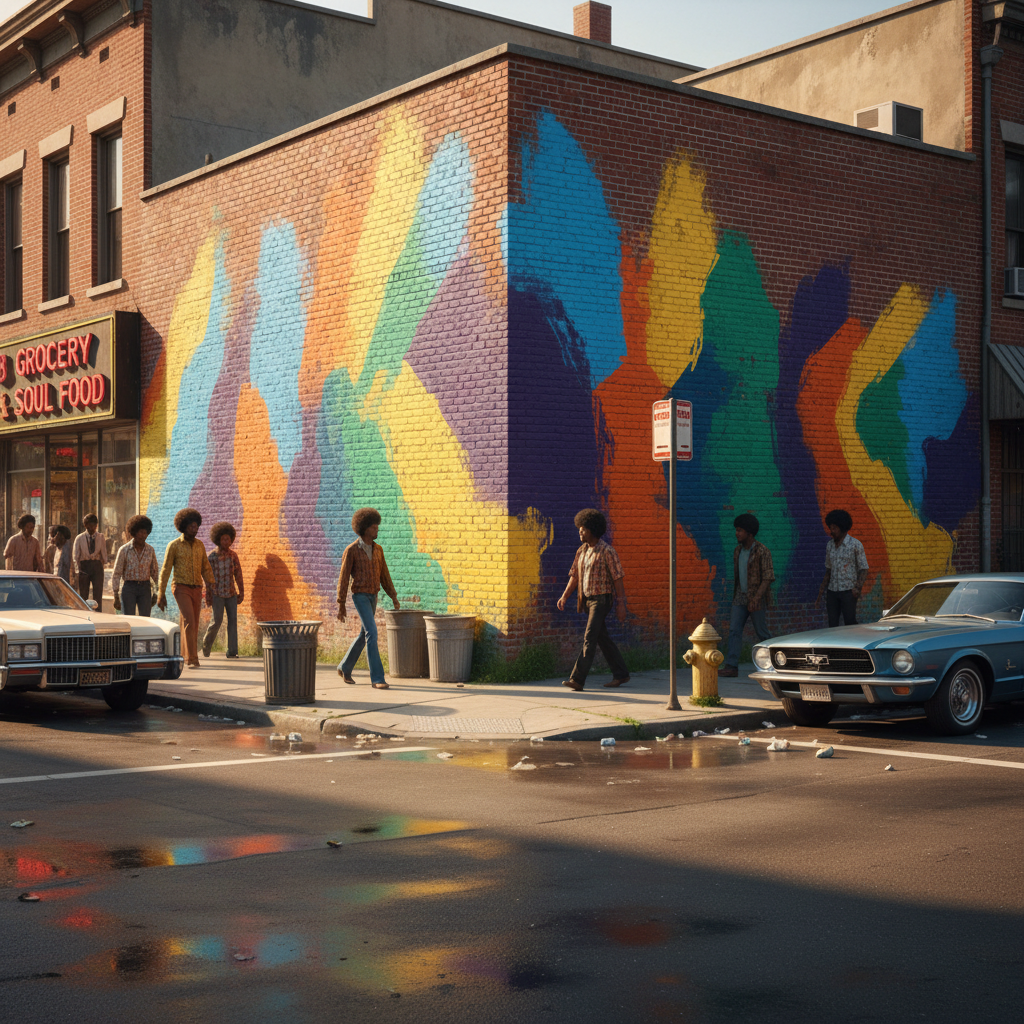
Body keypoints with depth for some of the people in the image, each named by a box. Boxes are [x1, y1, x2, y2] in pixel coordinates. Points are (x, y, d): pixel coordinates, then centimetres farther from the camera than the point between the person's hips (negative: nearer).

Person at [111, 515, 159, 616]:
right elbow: (116, 574, -2)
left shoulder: (150, 550, 4)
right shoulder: (124, 550, -5)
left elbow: (154, 572, 13)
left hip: (145, 589, 3)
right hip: (128, 589, -3)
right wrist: (116, 597, -6)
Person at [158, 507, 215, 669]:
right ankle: (192, 659, -19)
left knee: (193, 625, 9)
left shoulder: (200, 545, 9)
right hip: (181, 589, -5)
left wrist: (210, 583, -6)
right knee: (189, 622, -18)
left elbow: (205, 568, 12)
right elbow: (165, 570, -3)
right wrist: (161, 594, -4)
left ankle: (187, 656, 23)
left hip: (196, 589, 5)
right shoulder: (174, 545, -5)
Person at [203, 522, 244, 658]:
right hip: (217, 594, -4)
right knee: (217, 621, -5)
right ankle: (207, 643, 22)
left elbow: (238, 575, 9)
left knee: (233, 620, -4)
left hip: (231, 593, 4)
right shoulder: (212, 556, -7)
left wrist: (241, 593, 6)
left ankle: (232, 651, -2)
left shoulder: (233, 555, 5)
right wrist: (208, 596, -9)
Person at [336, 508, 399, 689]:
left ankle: (345, 668, 36)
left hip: (372, 597, 7)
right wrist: (341, 606, -11)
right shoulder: (351, 550, -13)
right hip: (359, 597, -7)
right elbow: (343, 578, -11)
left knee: (364, 635, 16)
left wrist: (394, 597, 7)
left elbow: (384, 574, 12)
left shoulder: (377, 549, 7)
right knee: (372, 634, -18)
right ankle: (377, 678, -16)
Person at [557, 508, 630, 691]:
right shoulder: (581, 551, 10)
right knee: (603, 638, 14)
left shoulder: (607, 551, -12)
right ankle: (620, 674, 25)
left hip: (601, 600, -8)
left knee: (589, 639, -13)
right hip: (588, 600, 8)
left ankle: (577, 679, -18)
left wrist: (621, 604, -14)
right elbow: (574, 576, 13)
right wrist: (564, 597, 2)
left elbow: (618, 578, -12)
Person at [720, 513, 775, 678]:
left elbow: (768, 578, -18)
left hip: (757, 599, -6)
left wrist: (756, 598, -26)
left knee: (761, 633, 3)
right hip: (740, 597, 6)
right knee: (734, 630, -6)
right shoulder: (738, 551, 9)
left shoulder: (762, 552, -14)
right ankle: (731, 666, -10)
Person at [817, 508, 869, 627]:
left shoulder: (855, 545, -5)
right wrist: (823, 587, 9)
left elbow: (864, 569, -4)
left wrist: (857, 587, -18)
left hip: (848, 591, -5)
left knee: (850, 623, -7)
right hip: (832, 591, 5)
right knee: (832, 624, 2)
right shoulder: (830, 545, 10)